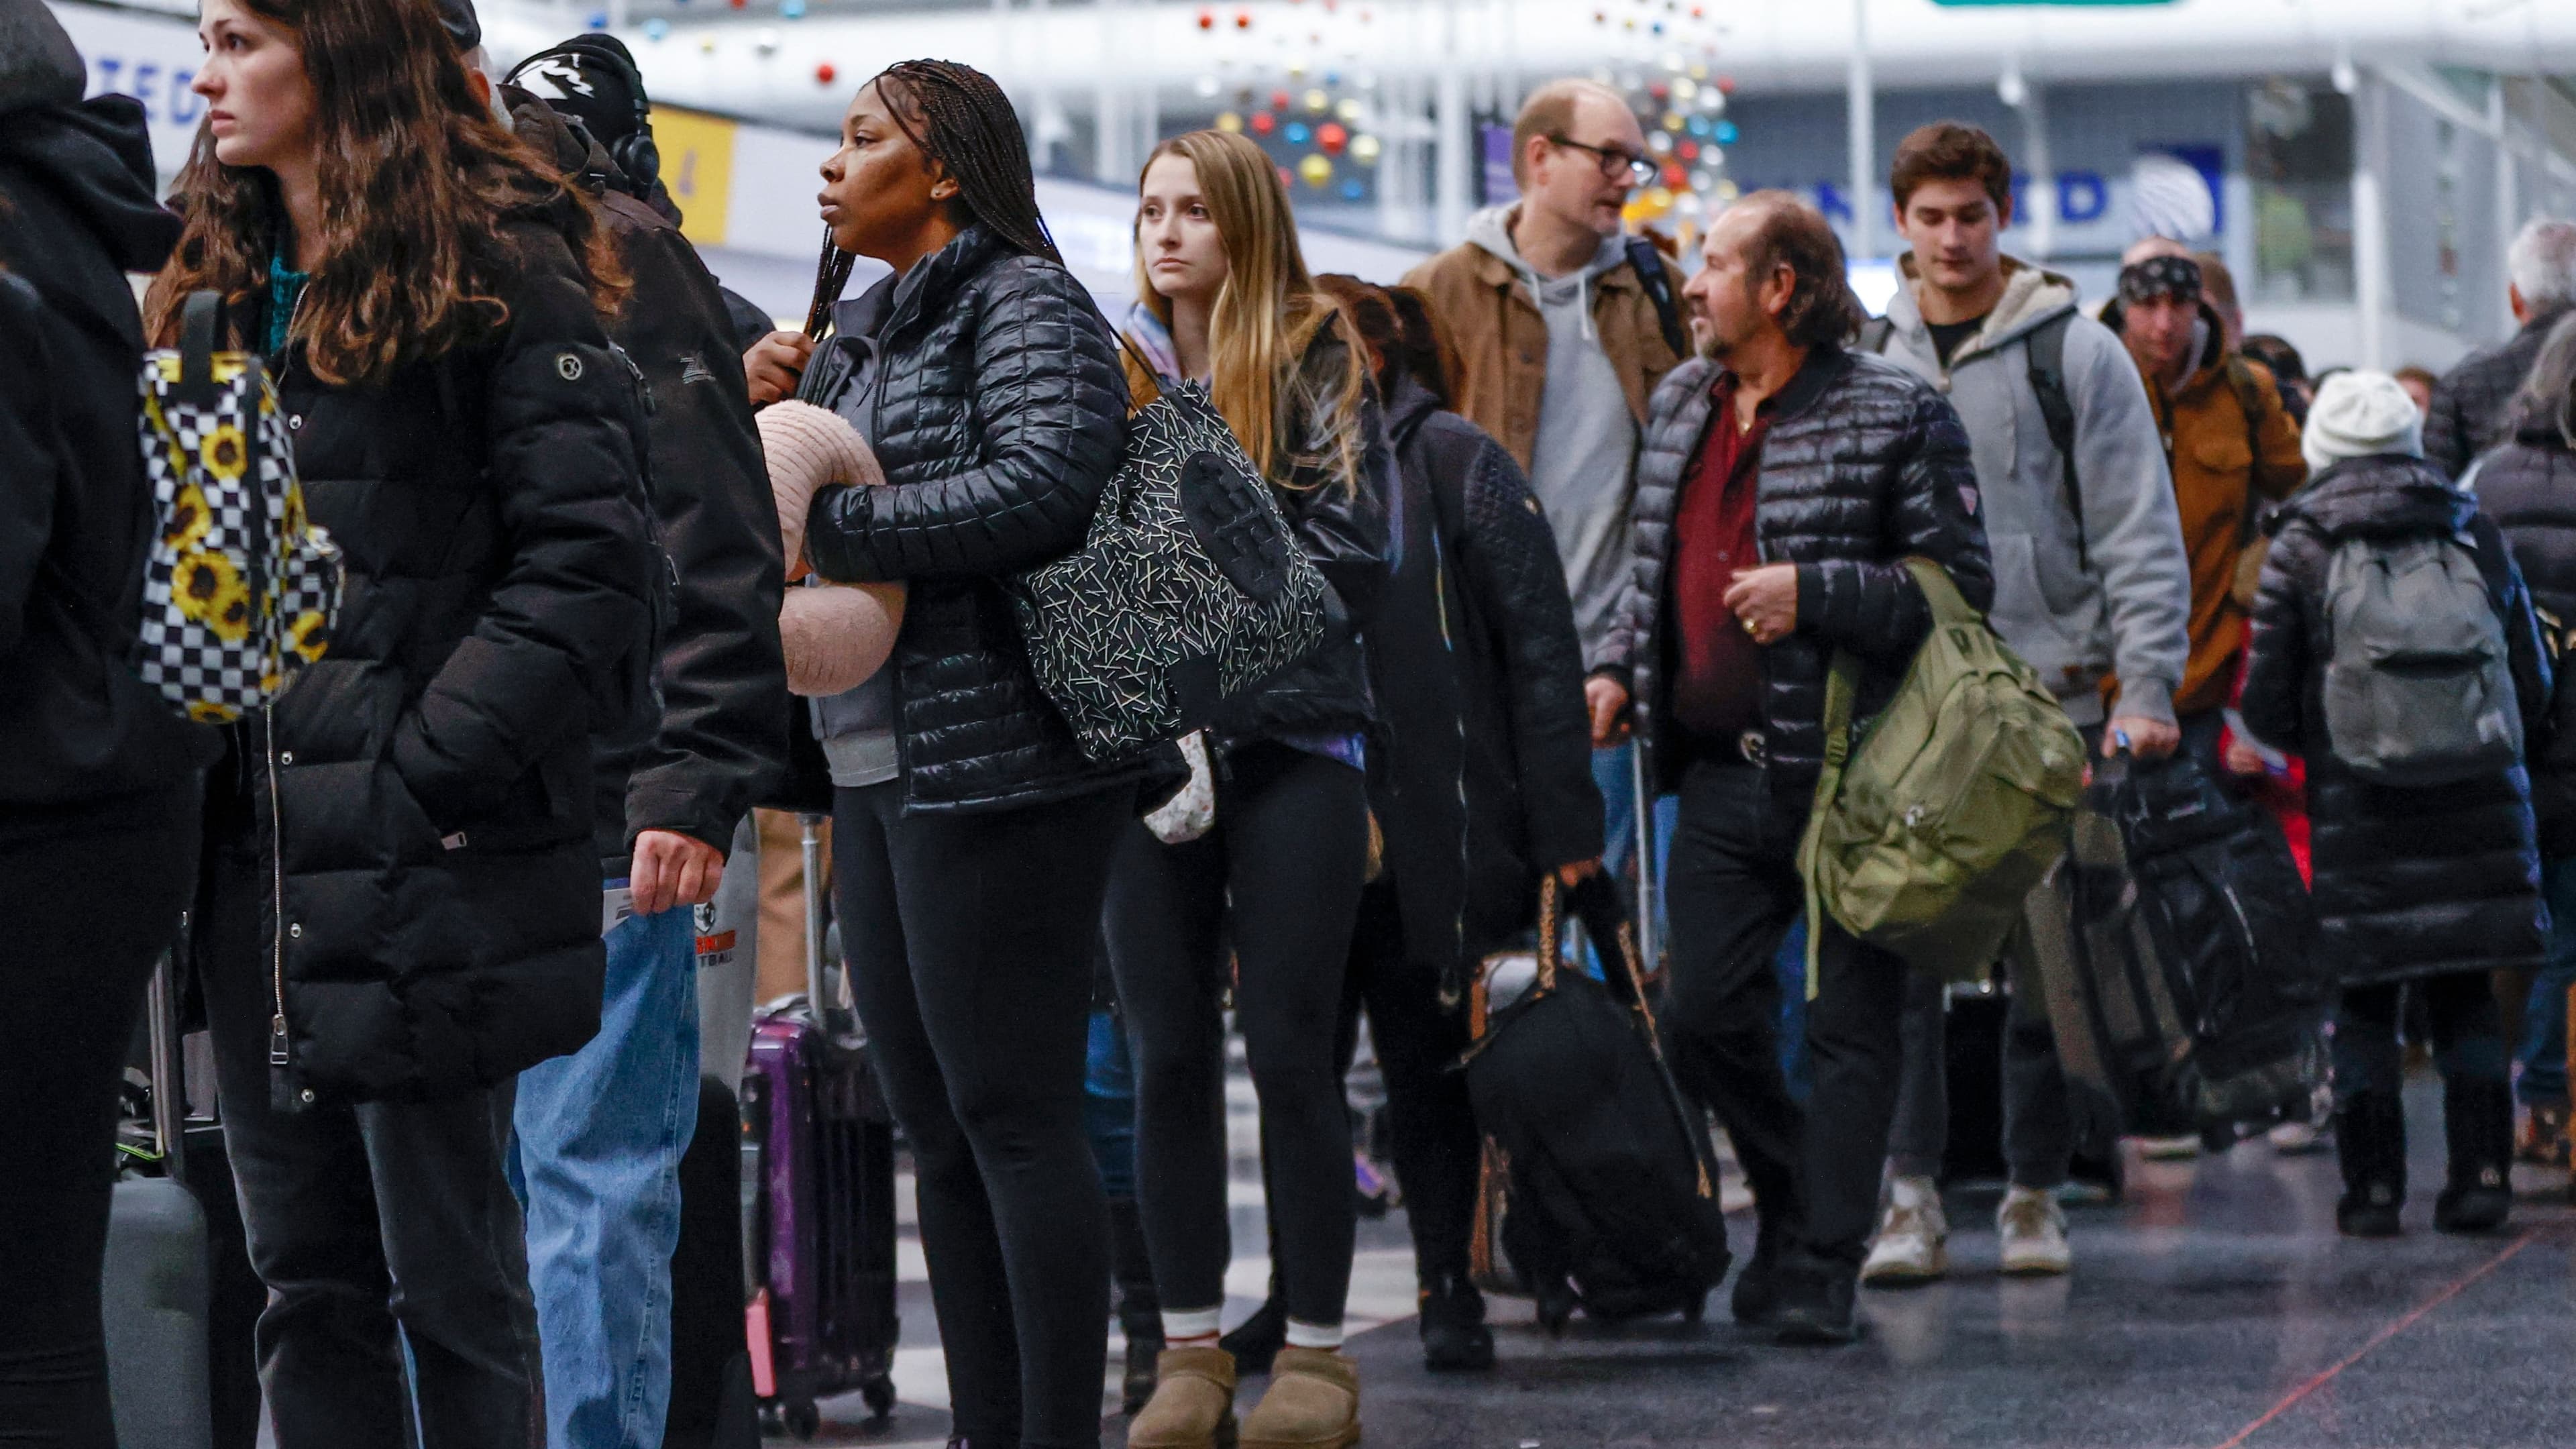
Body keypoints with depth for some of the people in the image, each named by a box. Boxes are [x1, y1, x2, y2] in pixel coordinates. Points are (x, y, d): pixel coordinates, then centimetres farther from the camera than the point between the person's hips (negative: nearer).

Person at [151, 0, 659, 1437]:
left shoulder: (497, 277, -7)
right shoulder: (220, 289, 16)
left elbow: (586, 563, -14)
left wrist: (432, 767, -19)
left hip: (427, 873, -7)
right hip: (259, 859, 7)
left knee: (449, 1281, 0)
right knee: (308, 1274, 11)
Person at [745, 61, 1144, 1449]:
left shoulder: (1024, 305, -7)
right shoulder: (859, 334, 19)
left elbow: (1044, 483, -24)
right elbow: (791, 507, 26)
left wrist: (830, 524, -18)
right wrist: (761, 401, 7)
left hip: (998, 767, -9)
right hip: (876, 769, 9)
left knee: (1012, 1117, -8)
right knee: (934, 1127, 11)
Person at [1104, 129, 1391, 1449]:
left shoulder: (1317, 366, 2)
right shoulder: (1108, 369, 11)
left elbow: (1354, 559, -5)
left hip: (1291, 741, -3)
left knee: (1289, 1049, -2)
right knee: (1168, 1054, 3)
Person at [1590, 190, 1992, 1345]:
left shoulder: (1893, 414, -7)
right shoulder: (1680, 404, 15)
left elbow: (1961, 586, -11)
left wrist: (1814, 591, -19)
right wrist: (1619, 669, 10)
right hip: (1722, 767, 6)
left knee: (1849, 1023, 0)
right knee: (1702, 1013, 5)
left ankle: (1823, 1266, 4)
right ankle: (1794, 1205, 27)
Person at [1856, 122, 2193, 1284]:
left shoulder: (2075, 354, 2)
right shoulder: (1866, 359, 10)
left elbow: (2140, 533, 0)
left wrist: (2145, 687, -8)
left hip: (2047, 697, -2)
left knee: (2048, 957, 2)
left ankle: (2035, 1191, 12)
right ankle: (1910, 1197, -2)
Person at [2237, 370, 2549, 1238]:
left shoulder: (2300, 551, -3)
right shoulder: (2477, 536, 5)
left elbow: (2266, 707, -1)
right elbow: (2533, 688, 9)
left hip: (2358, 813, -2)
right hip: (2477, 809, 2)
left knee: (2364, 1005, 5)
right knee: (2465, 996, 11)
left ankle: (2373, 1186, 4)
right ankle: (2482, 1173, 4)